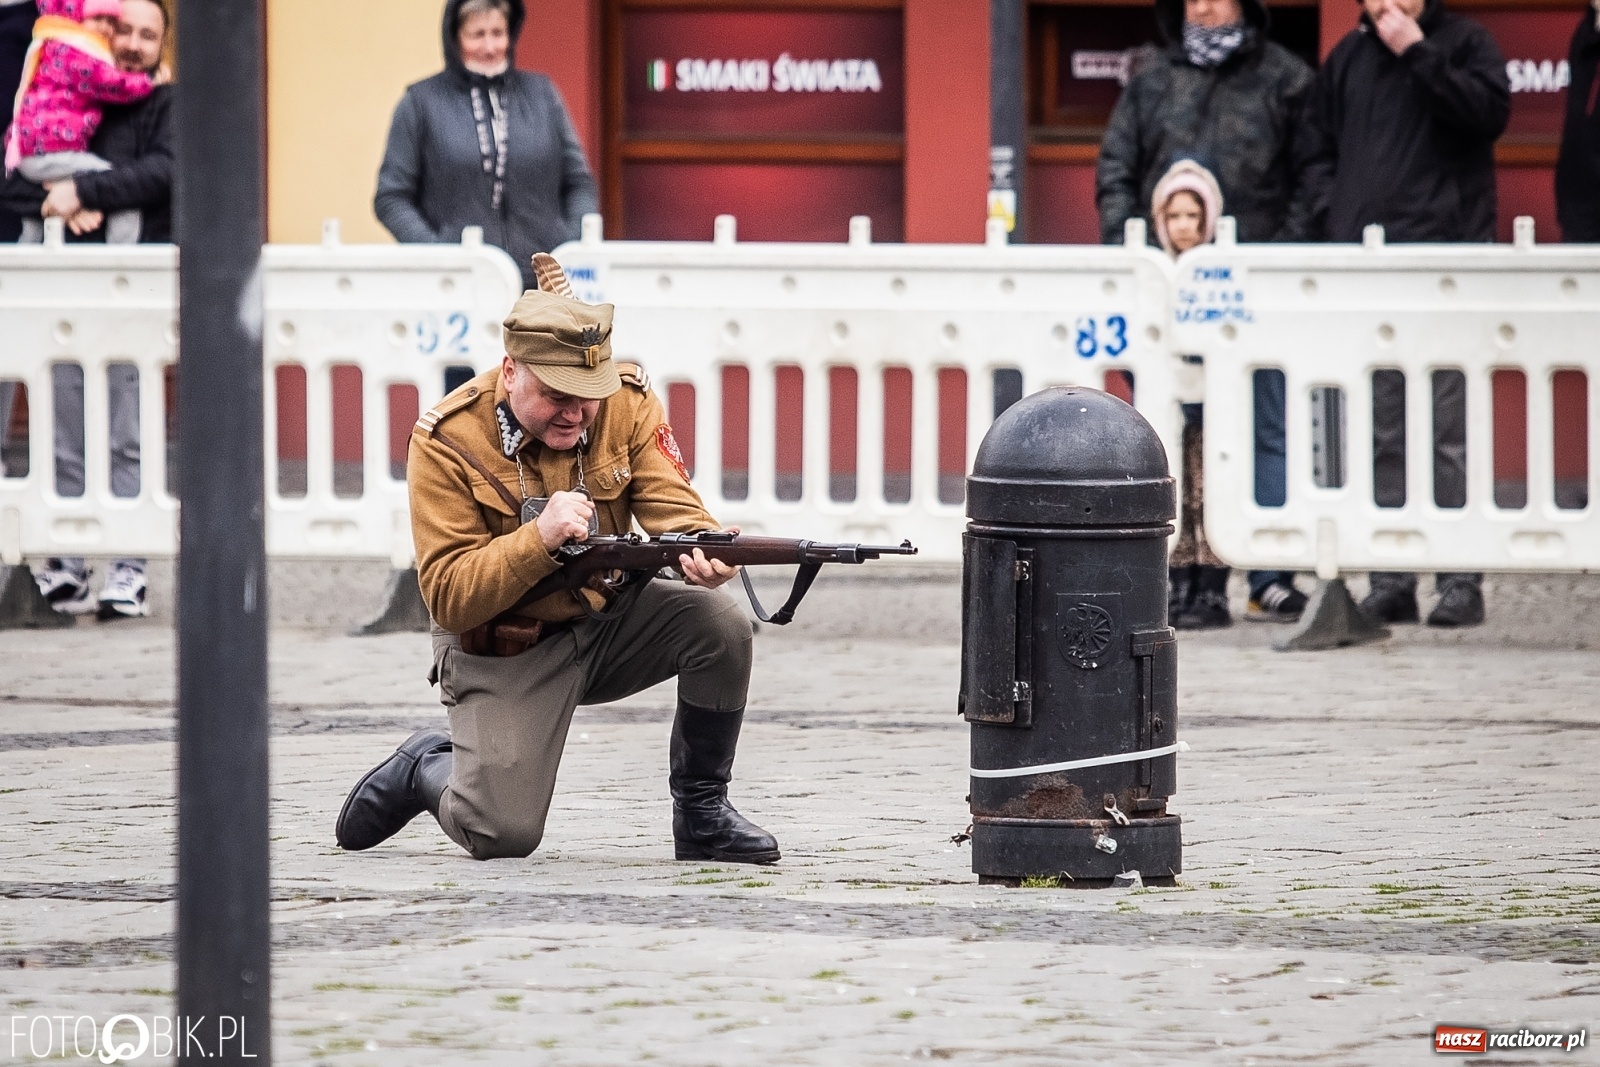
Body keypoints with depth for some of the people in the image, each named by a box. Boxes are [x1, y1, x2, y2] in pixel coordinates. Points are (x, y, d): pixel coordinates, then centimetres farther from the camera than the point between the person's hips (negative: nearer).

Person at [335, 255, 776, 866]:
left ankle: (702, 813, -5)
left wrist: (704, 553, -40)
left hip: (611, 619, 4)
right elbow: (448, 598, -22)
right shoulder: (449, 442, -19)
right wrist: (539, 536, -37)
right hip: (504, 652, -4)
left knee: (721, 624, -24)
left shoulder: (627, 404, -9)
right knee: (503, 836, -18)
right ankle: (425, 770, 18)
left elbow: (674, 511, -15)